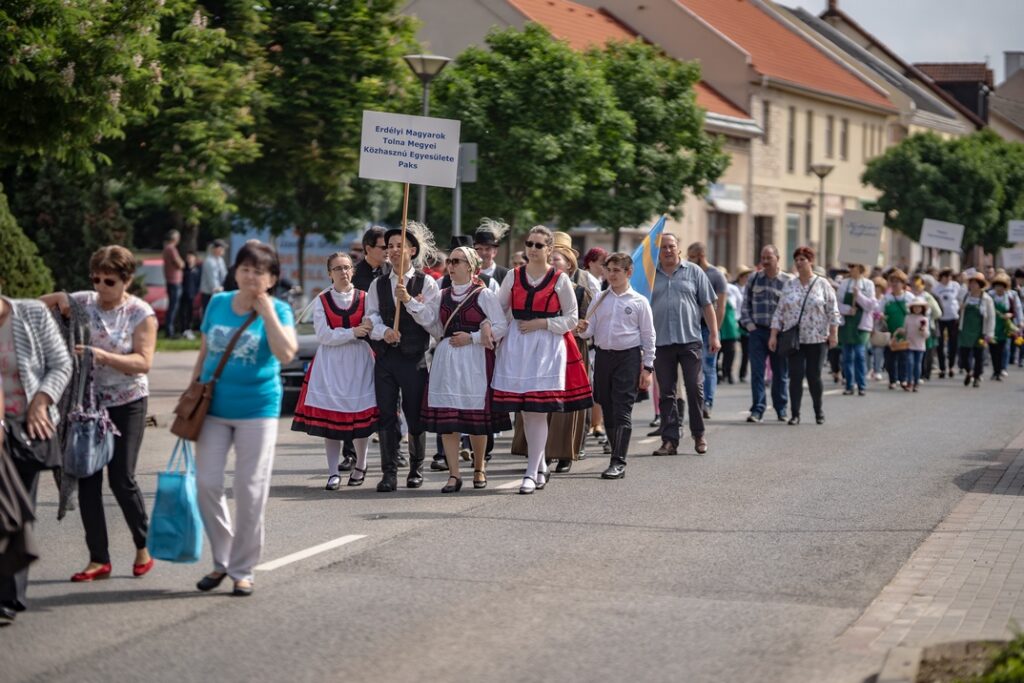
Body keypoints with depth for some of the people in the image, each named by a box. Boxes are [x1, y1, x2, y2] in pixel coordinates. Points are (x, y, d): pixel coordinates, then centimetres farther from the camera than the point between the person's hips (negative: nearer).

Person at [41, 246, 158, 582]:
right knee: (87, 479, 1)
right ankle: (99, 559, 8)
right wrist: (59, 298, -14)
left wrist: (103, 356, -28)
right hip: (88, 403, 4)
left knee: (121, 479, -5)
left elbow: (143, 362, -15)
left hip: (127, 404, -4)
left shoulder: (140, 313, -7)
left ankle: (143, 546, 19)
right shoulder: (83, 302, 1)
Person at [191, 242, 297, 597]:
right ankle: (221, 560, 19)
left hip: (257, 410, -3)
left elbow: (286, 353, -23)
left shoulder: (278, 310, -5)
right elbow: (204, 353, 15)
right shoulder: (218, 303, 6)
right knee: (207, 483, 2)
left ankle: (243, 570, 12)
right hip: (214, 407, 3)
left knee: (250, 491, 1)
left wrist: (266, 310, -19)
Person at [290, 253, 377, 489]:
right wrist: (353, 332, -14)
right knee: (330, 416, -3)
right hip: (331, 362, 0)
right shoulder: (322, 301, 4)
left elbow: (372, 328, 3)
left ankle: (360, 465, 23)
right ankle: (333, 473, 3)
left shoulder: (365, 298, 6)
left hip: (360, 361, 0)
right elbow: (323, 335, -5)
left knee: (361, 414, 1)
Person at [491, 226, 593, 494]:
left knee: (539, 411, -9)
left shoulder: (560, 280, 0)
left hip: (548, 347, -3)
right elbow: (498, 309, 13)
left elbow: (572, 319, 2)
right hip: (516, 347, 3)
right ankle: (540, 465, 23)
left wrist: (541, 324, -8)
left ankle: (531, 472, -6)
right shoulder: (513, 276, 9)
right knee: (525, 412, 6)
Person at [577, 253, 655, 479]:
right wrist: (583, 330, -14)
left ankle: (618, 463, -13)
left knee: (622, 411, -9)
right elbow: (590, 331, 10)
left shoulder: (638, 302, 0)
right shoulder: (599, 299, 9)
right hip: (603, 356, 4)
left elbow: (648, 336, 2)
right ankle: (618, 458, 18)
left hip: (628, 358, -4)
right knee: (608, 410, 8)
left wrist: (647, 367, -2)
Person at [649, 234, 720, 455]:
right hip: (661, 343, 1)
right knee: (666, 393, 3)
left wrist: (714, 335, 1)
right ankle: (669, 440, 6)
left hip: (690, 340, -1)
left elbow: (708, 305, 7)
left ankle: (699, 435, 12)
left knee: (695, 388, -1)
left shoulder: (694, 272, 7)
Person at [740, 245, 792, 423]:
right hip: (757, 331, 1)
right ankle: (757, 410, -6)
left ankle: (781, 409, 20)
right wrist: (748, 324, 0)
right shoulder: (754, 279, 8)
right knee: (757, 372, -6)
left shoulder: (788, 281, 1)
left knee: (780, 373, 8)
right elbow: (745, 304, 12)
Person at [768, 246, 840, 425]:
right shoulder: (789, 286, 8)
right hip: (794, 339, 2)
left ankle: (819, 411, 19)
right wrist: (773, 335, 1)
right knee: (795, 375, -5)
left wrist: (833, 333, -8)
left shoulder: (822, 284, 2)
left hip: (817, 338, -2)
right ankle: (795, 414, -1)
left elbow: (833, 311, 1)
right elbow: (779, 312, 8)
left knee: (814, 376, 1)